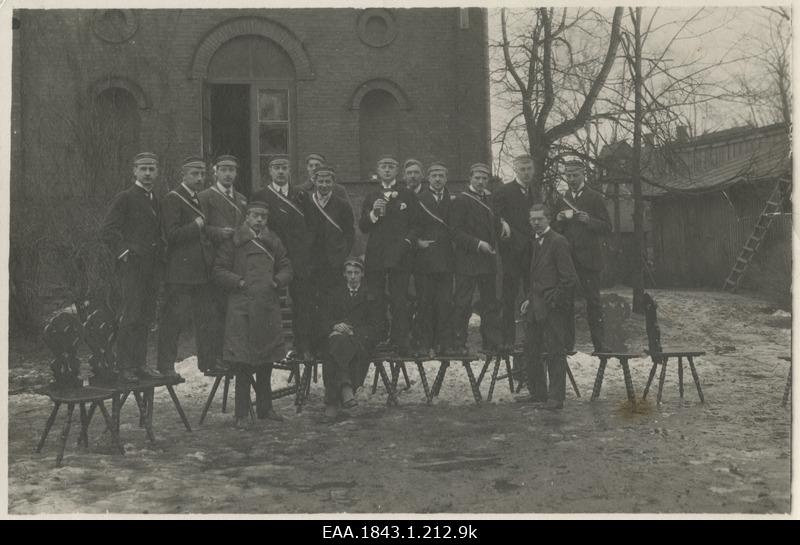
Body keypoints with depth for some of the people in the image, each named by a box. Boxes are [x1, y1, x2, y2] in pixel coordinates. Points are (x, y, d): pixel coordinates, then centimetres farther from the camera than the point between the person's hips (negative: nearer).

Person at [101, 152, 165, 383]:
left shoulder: (156, 201, 19)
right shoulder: (124, 198, -3)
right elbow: (108, 230, -9)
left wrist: (161, 255, 14)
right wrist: (125, 253, -14)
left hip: (152, 266, 7)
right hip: (132, 265, -7)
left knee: (146, 317, 8)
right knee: (130, 316, -8)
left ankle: (140, 363, 14)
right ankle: (125, 367, -3)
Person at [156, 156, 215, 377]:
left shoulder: (201, 199, 17)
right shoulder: (172, 199, -7)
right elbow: (172, 235, -16)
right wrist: (197, 225, -14)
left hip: (201, 268, 8)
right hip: (179, 269, -8)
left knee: (205, 317, 11)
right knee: (172, 318, -2)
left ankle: (208, 362, 18)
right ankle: (166, 366, 5)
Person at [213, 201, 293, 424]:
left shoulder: (273, 241, 14)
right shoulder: (233, 240, 1)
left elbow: (286, 268, 17)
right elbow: (219, 271, -1)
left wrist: (277, 281, -2)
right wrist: (239, 282, -13)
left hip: (268, 307, 5)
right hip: (241, 307, -4)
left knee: (267, 360, 12)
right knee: (242, 363, -4)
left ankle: (265, 407, 25)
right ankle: (242, 413, 5)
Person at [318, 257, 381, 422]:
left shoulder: (370, 295, 18)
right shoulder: (335, 294, 23)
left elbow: (374, 325, 7)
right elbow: (325, 321, 13)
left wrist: (353, 330, -10)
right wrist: (335, 326, -10)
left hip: (361, 337, -2)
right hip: (337, 335, 2)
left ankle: (333, 402, -40)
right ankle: (345, 387, -44)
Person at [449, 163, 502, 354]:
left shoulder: (490, 199, 15)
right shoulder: (461, 200, -4)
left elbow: (496, 226, 24)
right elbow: (456, 232, -10)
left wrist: (493, 245, 6)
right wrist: (478, 244, -18)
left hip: (488, 259, 6)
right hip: (467, 260, -6)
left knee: (490, 302, 7)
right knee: (462, 304, -4)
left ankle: (492, 344, 13)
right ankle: (458, 344, 3)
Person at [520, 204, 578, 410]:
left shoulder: (558, 242, -11)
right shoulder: (536, 242, 15)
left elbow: (569, 278, -15)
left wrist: (554, 300, -15)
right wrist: (530, 298, 14)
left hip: (553, 307, -9)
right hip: (536, 306, 9)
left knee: (555, 352, -3)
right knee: (531, 350, 12)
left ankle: (556, 398, 3)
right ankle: (537, 392, 24)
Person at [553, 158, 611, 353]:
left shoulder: (595, 198, 3)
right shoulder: (562, 200, 15)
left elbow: (607, 227, 0)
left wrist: (589, 220, -16)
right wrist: (558, 221, -3)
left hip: (588, 258, -4)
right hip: (566, 258, 4)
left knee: (593, 301, -2)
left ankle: (599, 346, 3)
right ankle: (567, 345, 10)